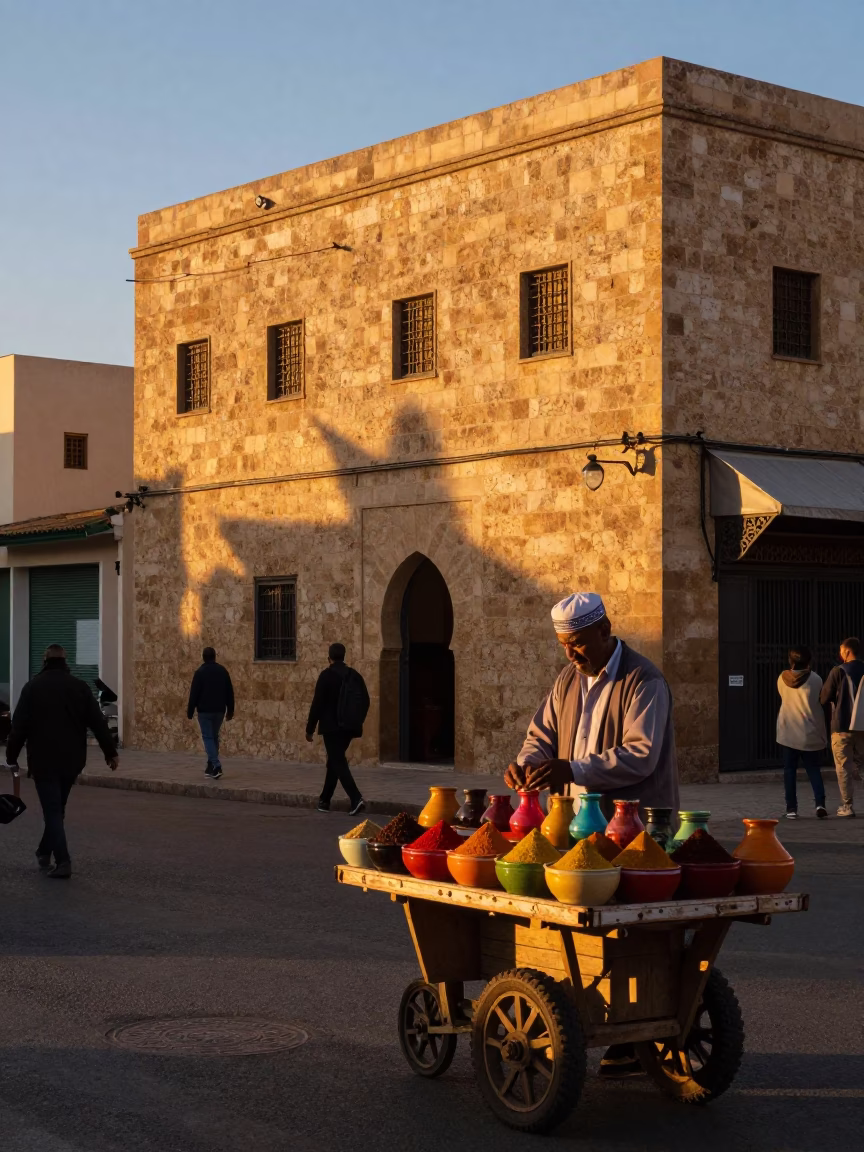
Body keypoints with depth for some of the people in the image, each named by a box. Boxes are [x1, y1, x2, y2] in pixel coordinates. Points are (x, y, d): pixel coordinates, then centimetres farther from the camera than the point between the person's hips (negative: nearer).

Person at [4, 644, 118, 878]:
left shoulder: (33, 687, -4)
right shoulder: (79, 687, 3)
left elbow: (19, 726, -5)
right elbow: (97, 722, -1)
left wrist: (11, 757, 3)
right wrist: (110, 751, 3)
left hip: (43, 761, -3)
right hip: (71, 760, 3)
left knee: (52, 811, -3)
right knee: (58, 809, 19)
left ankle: (62, 861, -12)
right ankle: (44, 852, 30)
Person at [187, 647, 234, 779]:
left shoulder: (200, 672, -8)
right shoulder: (223, 671, 6)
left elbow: (194, 693, -9)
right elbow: (230, 692, 9)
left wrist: (190, 711, -3)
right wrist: (230, 710, 14)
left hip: (205, 710, -5)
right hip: (219, 710, 5)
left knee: (208, 737, -4)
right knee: (214, 737, 15)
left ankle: (216, 766, -19)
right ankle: (211, 767, 19)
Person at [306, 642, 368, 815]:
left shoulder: (326, 675, -10)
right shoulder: (355, 675, 7)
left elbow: (317, 703, -11)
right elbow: (365, 701, 10)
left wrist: (310, 728, -5)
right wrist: (357, 722, 22)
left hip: (331, 727, -6)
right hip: (349, 727, 6)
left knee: (338, 763, -7)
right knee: (335, 761, 18)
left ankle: (356, 799, -22)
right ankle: (325, 800, 24)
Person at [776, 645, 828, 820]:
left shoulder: (782, 679, -3)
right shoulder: (815, 679, -9)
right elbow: (821, 702, 1)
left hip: (788, 732, 1)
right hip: (810, 733, -1)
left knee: (790, 769, 8)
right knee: (813, 769, 10)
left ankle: (791, 808, 3)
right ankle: (820, 802, -9)